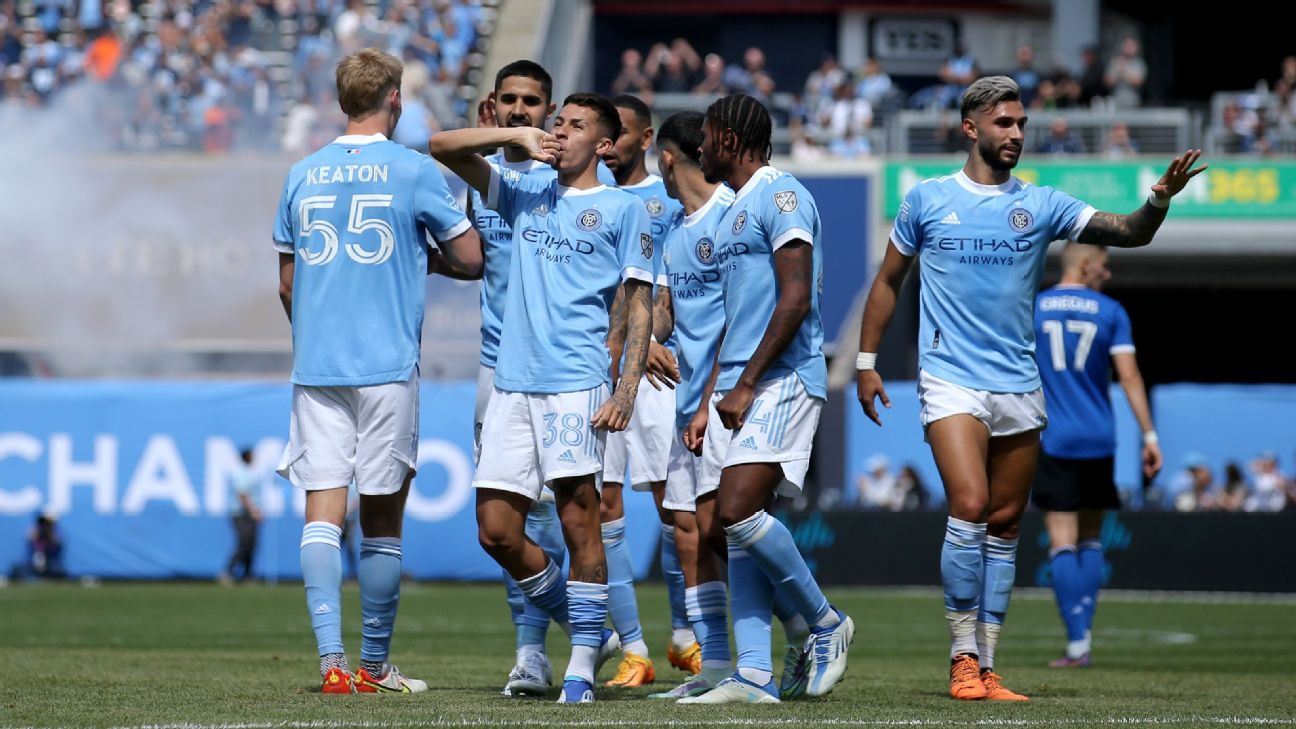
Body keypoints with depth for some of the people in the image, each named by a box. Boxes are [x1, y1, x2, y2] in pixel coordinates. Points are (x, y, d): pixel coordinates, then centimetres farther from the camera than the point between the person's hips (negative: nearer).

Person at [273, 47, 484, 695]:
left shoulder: (302, 176, 9)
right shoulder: (413, 172, -3)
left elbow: (287, 283, 14)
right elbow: (470, 258, 0)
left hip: (315, 367, 3)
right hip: (388, 367, -3)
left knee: (322, 511, -1)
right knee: (382, 519, 5)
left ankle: (331, 657, -14)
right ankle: (374, 666, 10)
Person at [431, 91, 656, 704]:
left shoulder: (622, 209, 7)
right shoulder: (523, 195, 19)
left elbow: (640, 308, 3)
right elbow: (442, 148, 16)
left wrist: (626, 392, -8)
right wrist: (519, 137, 6)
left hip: (576, 382, -5)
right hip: (512, 383, 5)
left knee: (578, 521, -8)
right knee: (496, 530, 1)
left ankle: (583, 666, -4)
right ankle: (587, 632, 17)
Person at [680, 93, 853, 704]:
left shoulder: (781, 196, -8)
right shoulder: (734, 213, 23)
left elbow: (795, 300, -16)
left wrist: (745, 384, -17)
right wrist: (708, 402, 20)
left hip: (780, 380, -10)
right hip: (736, 390, 10)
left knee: (736, 514, -21)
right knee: (729, 534, 1)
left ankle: (826, 623, -4)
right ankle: (754, 676, -1)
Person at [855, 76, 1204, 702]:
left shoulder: (1041, 205, 6)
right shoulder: (927, 199, 3)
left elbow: (1128, 233, -1)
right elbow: (888, 281, 13)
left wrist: (1159, 200, -21)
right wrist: (866, 362, 10)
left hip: (1019, 386, 3)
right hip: (951, 380, -3)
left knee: (1004, 526, 6)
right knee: (969, 507, -19)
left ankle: (984, 667, 13)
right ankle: (962, 657, -9)